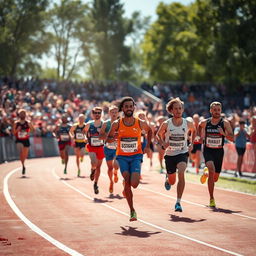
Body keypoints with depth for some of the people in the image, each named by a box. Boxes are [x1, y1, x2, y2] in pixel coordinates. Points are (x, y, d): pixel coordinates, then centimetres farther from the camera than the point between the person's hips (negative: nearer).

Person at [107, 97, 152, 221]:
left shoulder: (141, 123, -3)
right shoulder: (116, 124, -5)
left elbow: (149, 131, 19)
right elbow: (108, 138, 5)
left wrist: (147, 146, 10)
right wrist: (113, 138, -18)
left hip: (136, 156, 0)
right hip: (122, 156, 0)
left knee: (134, 184, -16)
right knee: (127, 182, -13)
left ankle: (126, 185, 24)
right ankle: (132, 211, 3)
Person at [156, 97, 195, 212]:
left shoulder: (188, 123, -7)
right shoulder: (166, 124, -10)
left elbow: (193, 131, 17)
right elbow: (158, 135, 7)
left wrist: (192, 143, 5)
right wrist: (163, 143, -12)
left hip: (182, 153, -1)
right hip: (170, 154, 1)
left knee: (181, 173, -27)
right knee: (172, 181, 12)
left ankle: (178, 202, -20)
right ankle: (167, 178, 53)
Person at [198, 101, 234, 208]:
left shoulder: (225, 123, -9)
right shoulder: (205, 122, -5)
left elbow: (232, 138, -15)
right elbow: (199, 126, 20)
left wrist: (223, 133, -31)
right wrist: (201, 136, 13)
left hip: (219, 151, 2)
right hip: (208, 151, -2)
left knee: (215, 178, 10)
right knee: (212, 169, -28)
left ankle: (206, 173, 49)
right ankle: (211, 198, -17)